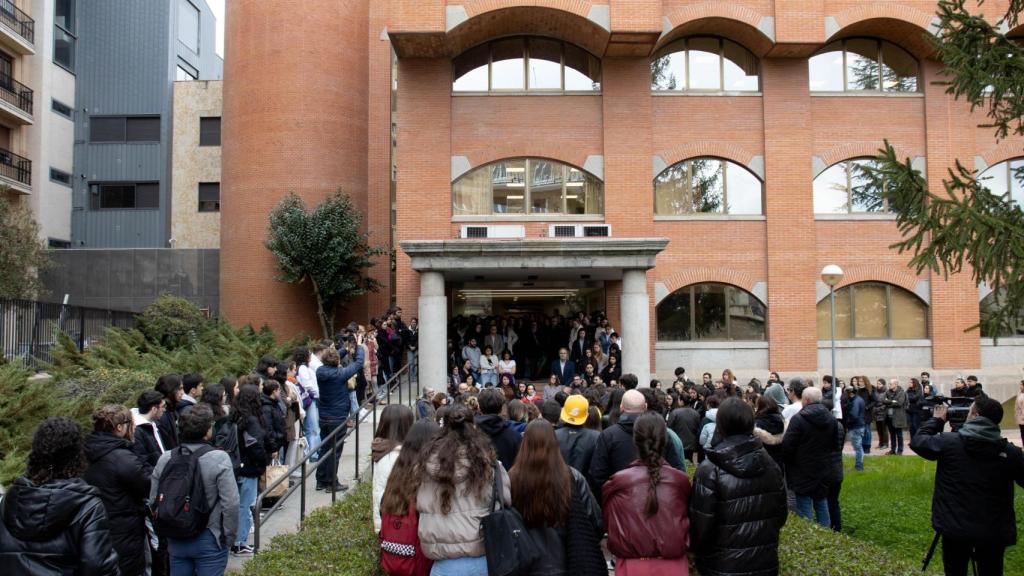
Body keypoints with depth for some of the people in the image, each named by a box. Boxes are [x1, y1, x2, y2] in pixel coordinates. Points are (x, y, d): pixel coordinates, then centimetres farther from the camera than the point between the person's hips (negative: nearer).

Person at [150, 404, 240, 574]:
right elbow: (231, 503, -18)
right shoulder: (219, 458, -17)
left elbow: (154, 500, 5)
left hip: (176, 541, 5)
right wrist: (228, 537, -5)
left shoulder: (165, 459, -2)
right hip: (209, 540, -5)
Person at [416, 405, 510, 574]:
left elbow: (421, 506, 7)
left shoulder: (430, 459, -3)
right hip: (482, 556, -1)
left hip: (444, 560, 1)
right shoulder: (486, 459, -9)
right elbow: (508, 498, -1)